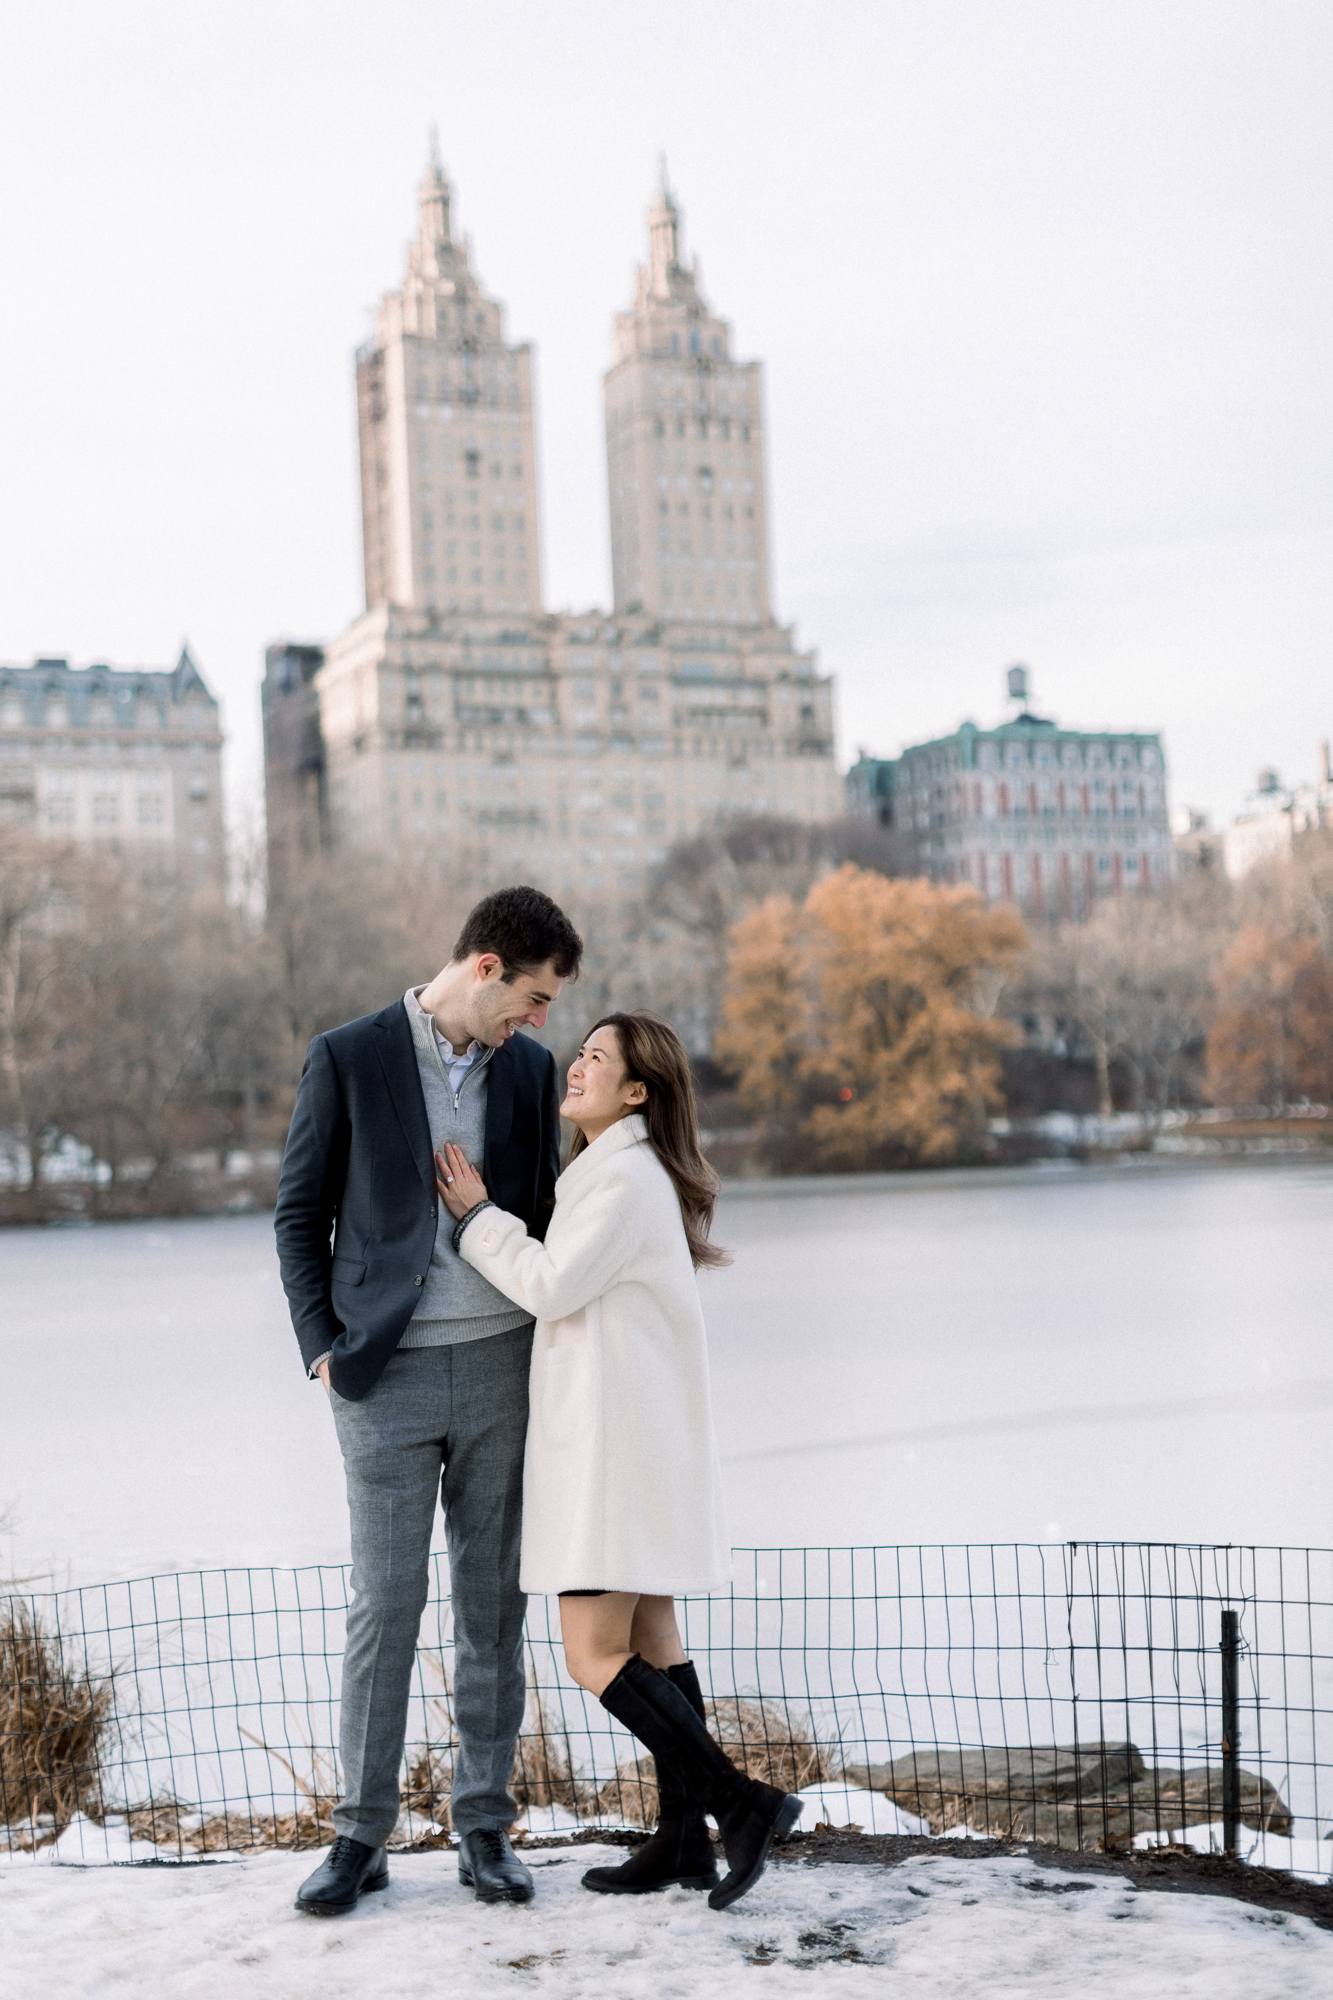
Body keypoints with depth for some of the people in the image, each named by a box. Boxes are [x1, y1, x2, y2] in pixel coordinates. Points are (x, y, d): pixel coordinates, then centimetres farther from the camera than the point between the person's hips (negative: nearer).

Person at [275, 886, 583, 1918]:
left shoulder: (531, 1069, 8)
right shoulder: (347, 1058, -3)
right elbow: (300, 1214, 1)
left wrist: (556, 1349, 9)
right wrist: (321, 1345, -6)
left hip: (501, 1367, 3)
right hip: (388, 1374, -3)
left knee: (493, 1602, 7)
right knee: (385, 1604, -1)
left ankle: (485, 1826, 18)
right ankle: (362, 1836, 12)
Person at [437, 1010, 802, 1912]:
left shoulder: (626, 1177, -16)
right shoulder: (610, 1171, 17)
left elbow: (551, 1285, -16)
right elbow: (564, 1282, 21)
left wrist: (477, 1214, -5)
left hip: (618, 1440, -11)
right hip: (632, 1438, 11)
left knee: (595, 1656, -9)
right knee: (651, 1639, 12)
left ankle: (743, 1801, -7)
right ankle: (682, 1839, 18)